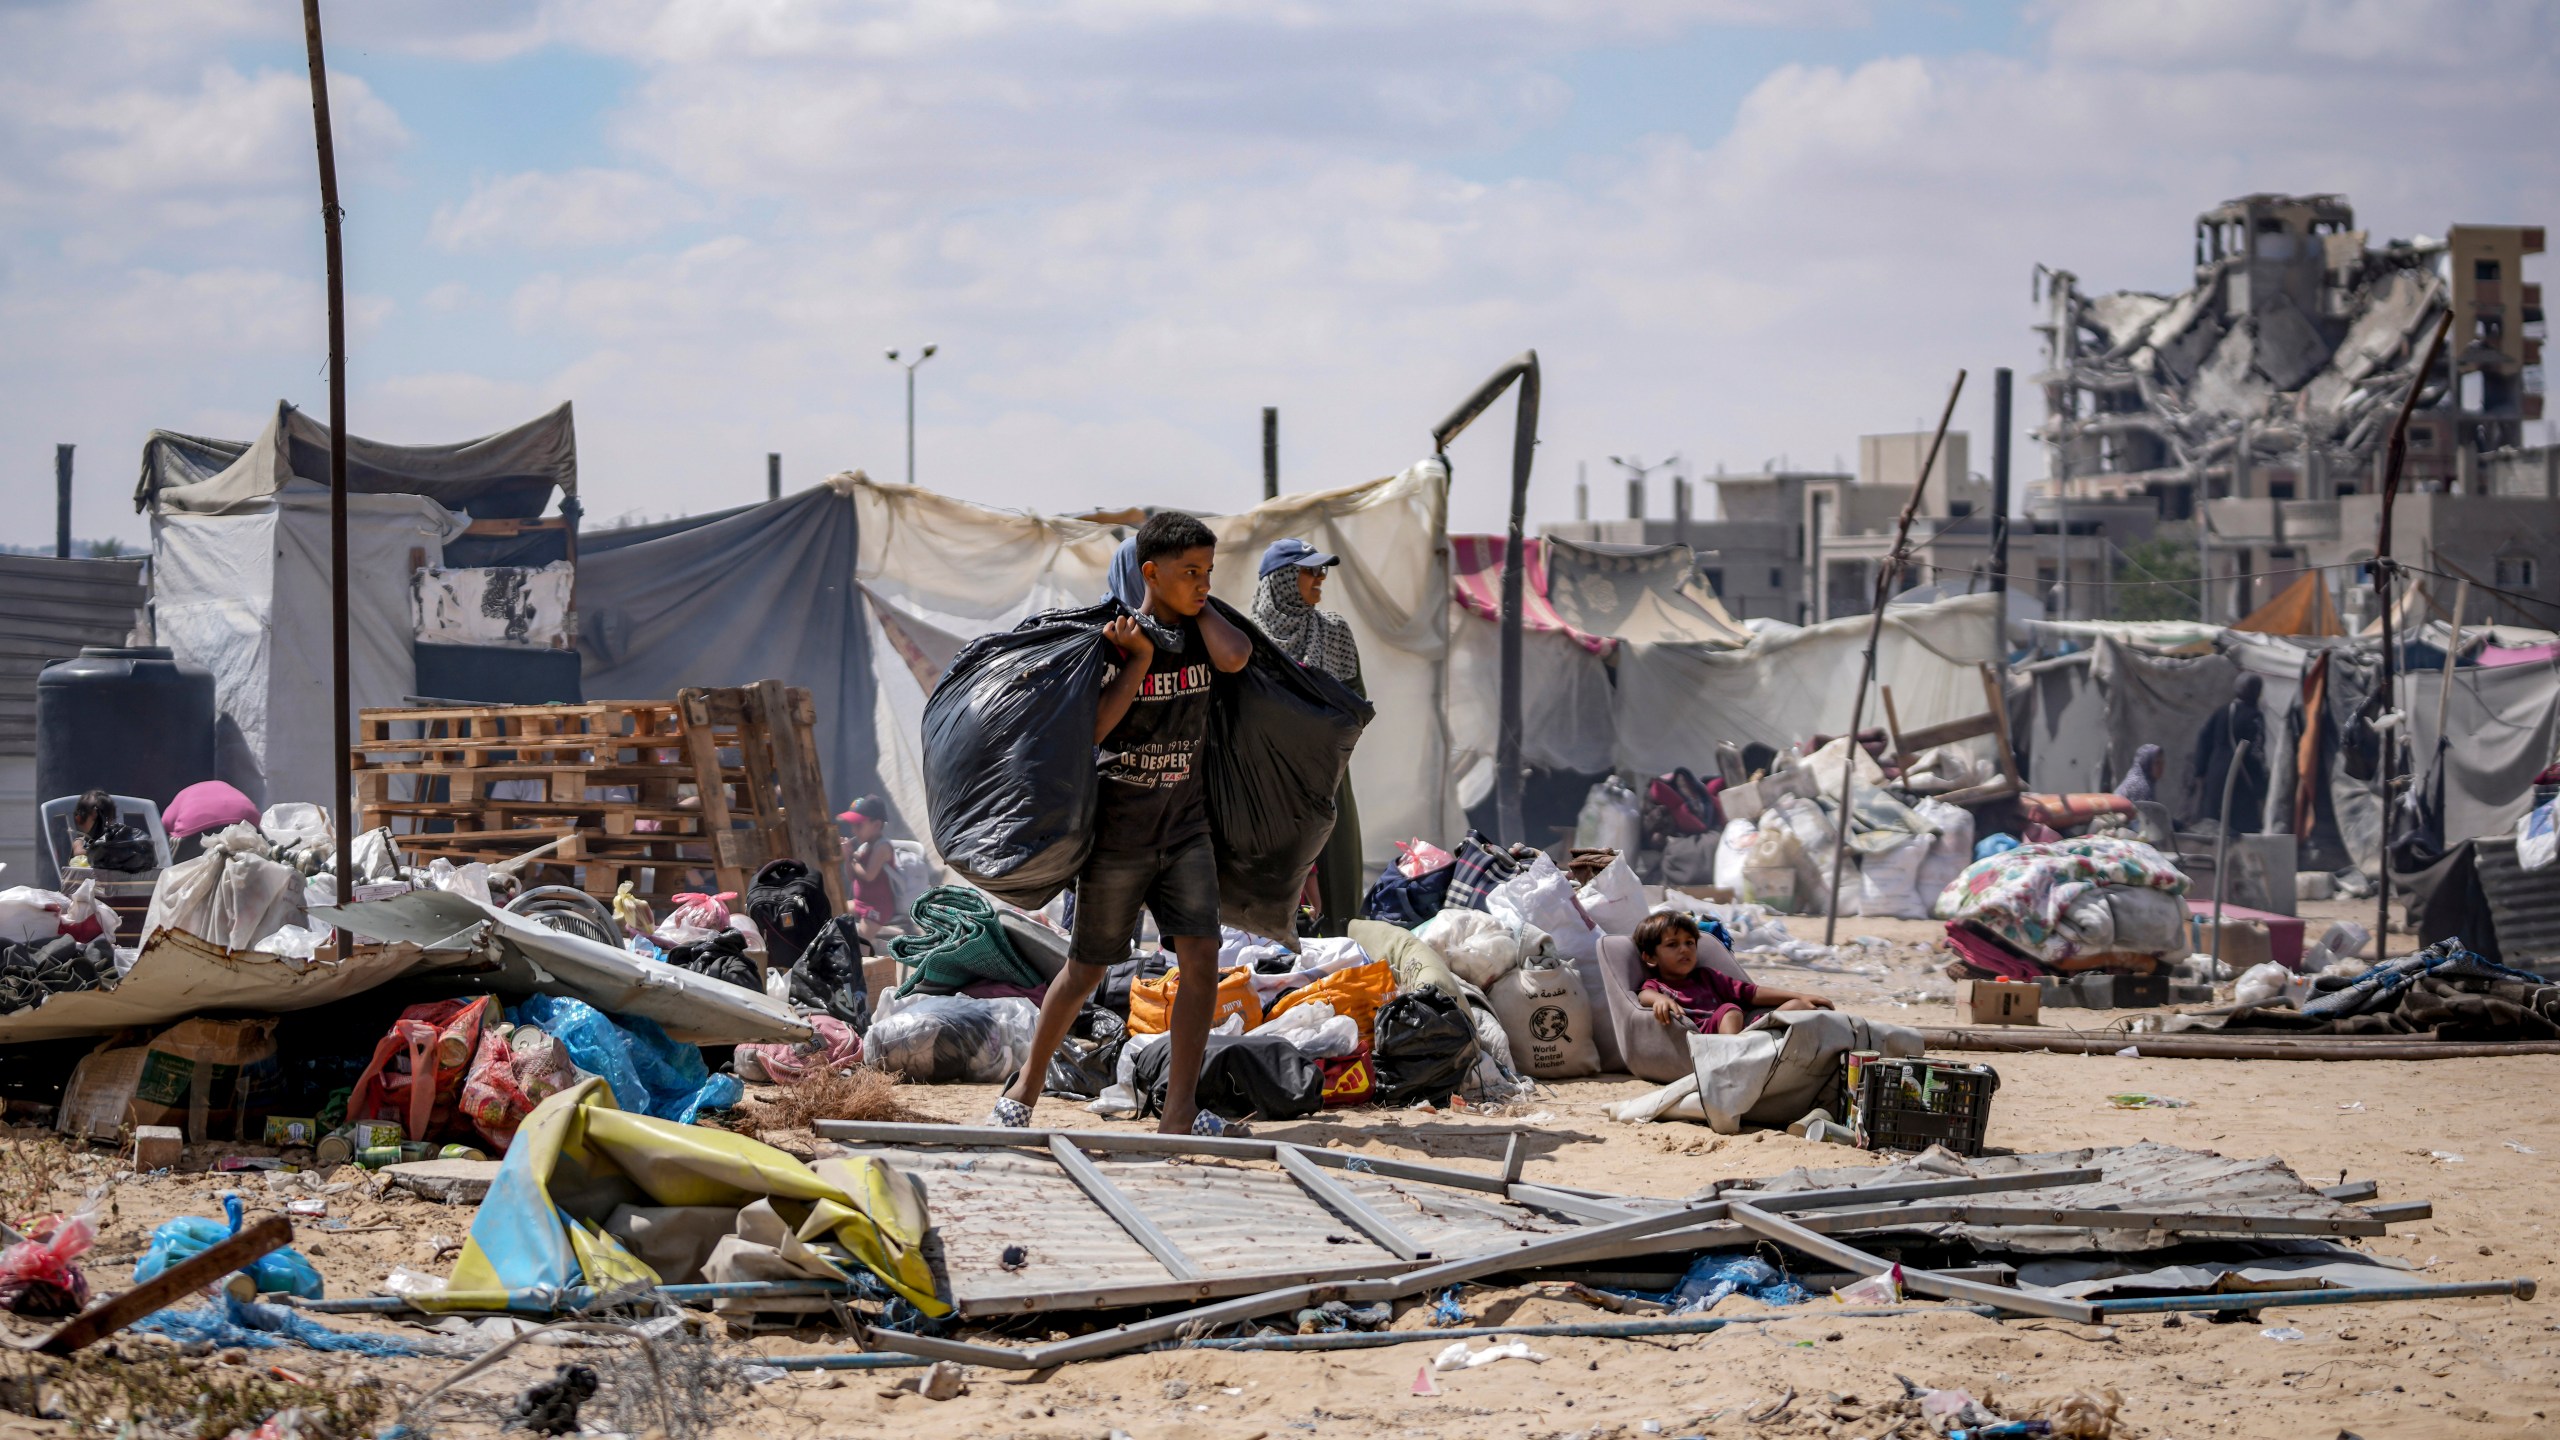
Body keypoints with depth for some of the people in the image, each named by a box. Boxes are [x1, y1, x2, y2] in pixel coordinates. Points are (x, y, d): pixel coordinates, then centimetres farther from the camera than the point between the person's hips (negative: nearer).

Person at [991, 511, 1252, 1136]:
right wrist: (1139, 657, -20)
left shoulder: (1200, 632, 3)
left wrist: (1197, 608, -6)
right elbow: (1090, 728, -19)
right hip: (1118, 831, -4)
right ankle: (1025, 1089, 23)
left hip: (1184, 826, 4)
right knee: (1086, 969, 5)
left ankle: (1180, 1113, -8)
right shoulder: (1114, 638, -10)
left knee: (1200, 956, -11)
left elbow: (1235, 657, -20)